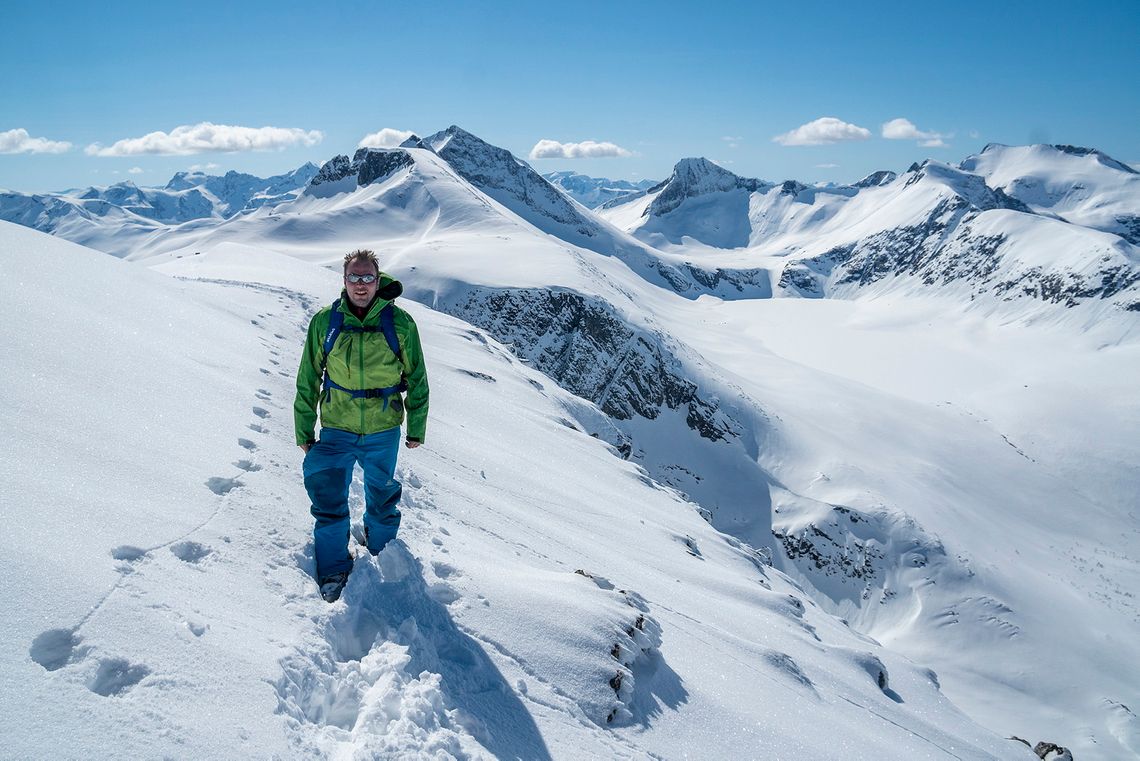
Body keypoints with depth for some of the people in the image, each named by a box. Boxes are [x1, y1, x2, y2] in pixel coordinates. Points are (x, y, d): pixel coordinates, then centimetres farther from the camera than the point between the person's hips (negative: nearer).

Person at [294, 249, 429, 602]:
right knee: (326, 496, -7)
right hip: (336, 430, 0)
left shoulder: (399, 324, -9)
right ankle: (334, 567, 12)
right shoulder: (324, 322, -6)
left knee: (382, 495, 18)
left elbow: (416, 379, 1)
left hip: (383, 432, 0)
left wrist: (416, 428, 4)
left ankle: (381, 551, 43)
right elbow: (307, 380, 3)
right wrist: (304, 430, 5)